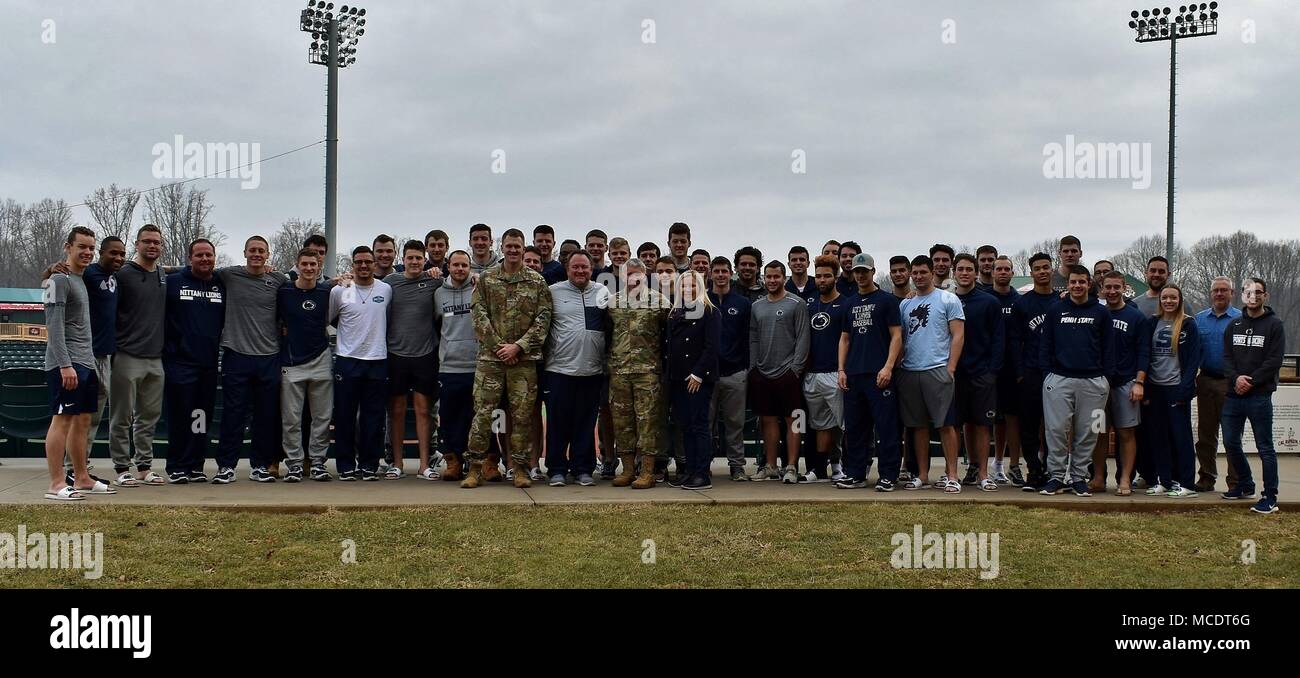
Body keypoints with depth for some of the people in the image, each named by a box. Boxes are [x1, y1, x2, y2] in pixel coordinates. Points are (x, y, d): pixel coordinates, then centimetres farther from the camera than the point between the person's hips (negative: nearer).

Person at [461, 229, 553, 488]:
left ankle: (520, 468, 10)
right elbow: (479, 315, 0)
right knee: (483, 412, -3)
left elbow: (543, 319, 1)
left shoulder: (537, 282, 7)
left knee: (522, 414, 3)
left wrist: (518, 346, -9)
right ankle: (475, 468, 3)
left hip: (524, 359, 0)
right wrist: (498, 346, -9)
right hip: (490, 357, 0)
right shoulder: (486, 279, 7)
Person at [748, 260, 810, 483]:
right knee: (768, 420, 9)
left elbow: (803, 339, -6)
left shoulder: (797, 304, -2)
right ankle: (771, 467, 16)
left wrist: (795, 368, -13)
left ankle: (791, 467, 0)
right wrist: (753, 367, 5)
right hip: (762, 373, 5)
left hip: (788, 372, -5)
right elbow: (753, 339, 14)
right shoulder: (756, 306, 13)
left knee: (792, 420, -3)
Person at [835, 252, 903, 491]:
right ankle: (855, 474, 15)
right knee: (854, 427, 8)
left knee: (885, 426, -5)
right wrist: (841, 370, 9)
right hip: (853, 374, 6)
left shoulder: (887, 300, 1)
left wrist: (888, 367, -14)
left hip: (879, 374, -6)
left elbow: (896, 336, -4)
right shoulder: (850, 303, 18)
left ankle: (888, 476, 0)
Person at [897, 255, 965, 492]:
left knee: (945, 423, -6)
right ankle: (922, 475, 14)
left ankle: (951, 475, -2)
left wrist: (950, 368, -12)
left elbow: (958, 335, -3)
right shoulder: (905, 305, 16)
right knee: (918, 425, 8)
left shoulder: (948, 299, 2)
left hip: (938, 370, -5)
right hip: (909, 372, 5)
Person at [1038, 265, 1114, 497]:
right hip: (1059, 379, 0)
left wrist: (1106, 379, 3)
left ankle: (1079, 477, 12)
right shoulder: (1056, 311, 9)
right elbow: (1045, 345, 10)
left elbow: (1108, 348, 9)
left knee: (1087, 432, 3)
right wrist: (1047, 372, 1)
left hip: (1092, 381, 1)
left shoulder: (1101, 312, 9)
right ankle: (1056, 476, 3)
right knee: (1056, 430, -5)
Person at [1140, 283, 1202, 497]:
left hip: (1176, 388, -4)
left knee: (1181, 436, -2)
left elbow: (1194, 359, -4)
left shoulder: (1188, 325, 0)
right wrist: (1145, 390, 0)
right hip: (1154, 389, 4)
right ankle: (1164, 481, 14)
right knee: (1158, 437, 6)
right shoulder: (1152, 324, 10)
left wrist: (1184, 389, -13)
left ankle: (1186, 484, 2)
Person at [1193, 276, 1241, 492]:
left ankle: (1235, 481, 3)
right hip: (1205, 382, 4)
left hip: (1230, 383, -4)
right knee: (1205, 433, 9)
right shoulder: (1199, 319, 10)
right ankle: (1207, 477, 18)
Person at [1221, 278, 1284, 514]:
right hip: (1233, 395, 5)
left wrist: (1250, 381, -15)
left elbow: (1274, 361, -8)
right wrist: (1236, 378, -11)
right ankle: (1245, 485, 28)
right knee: (1231, 443, 10)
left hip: (1259, 396, -5)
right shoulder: (1234, 325, 13)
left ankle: (1270, 497, 1)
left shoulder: (1274, 325, 0)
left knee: (1265, 447, -3)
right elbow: (1227, 357, 8)